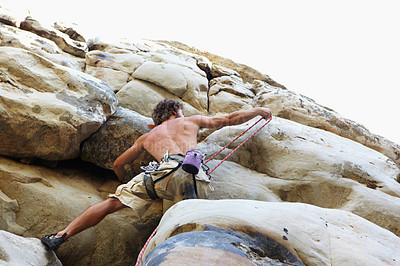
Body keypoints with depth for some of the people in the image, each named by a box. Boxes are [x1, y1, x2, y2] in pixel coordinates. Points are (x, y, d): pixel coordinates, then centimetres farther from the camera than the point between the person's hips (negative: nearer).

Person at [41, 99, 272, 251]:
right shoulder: (192, 121, 35)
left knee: (113, 202, 3)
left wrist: (125, 183, 65)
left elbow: (118, 164, 44)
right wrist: (259, 111, 55)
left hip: (166, 170, 0)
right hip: (196, 175, 0)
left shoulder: (147, 137, 37)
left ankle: (61, 236, -3)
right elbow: (230, 119, 39)